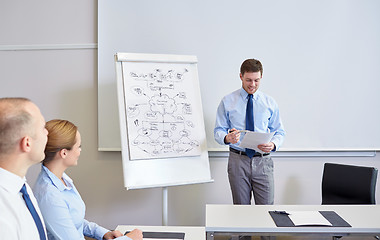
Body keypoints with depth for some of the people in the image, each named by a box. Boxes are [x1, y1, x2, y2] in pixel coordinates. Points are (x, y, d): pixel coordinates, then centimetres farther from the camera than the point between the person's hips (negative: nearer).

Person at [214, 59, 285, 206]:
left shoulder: (270, 103, 8)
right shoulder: (227, 102, 4)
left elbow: (279, 131, 10)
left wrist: (273, 144, -13)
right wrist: (227, 138, -21)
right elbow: (218, 131, 3)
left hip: (263, 161, 1)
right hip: (238, 160, -1)